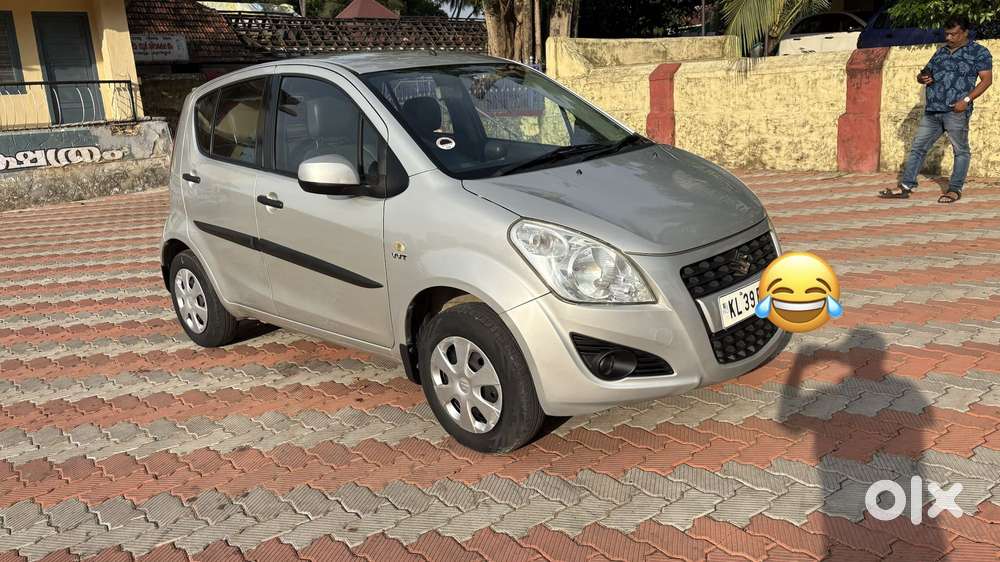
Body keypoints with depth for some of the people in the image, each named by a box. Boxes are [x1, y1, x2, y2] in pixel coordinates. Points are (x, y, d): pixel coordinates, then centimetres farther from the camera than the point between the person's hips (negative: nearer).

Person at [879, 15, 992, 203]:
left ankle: (955, 190, 6)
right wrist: (922, 78, 1)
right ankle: (905, 187, 7)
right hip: (932, 110, 6)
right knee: (917, 148, 5)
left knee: (961, 151, 0)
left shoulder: (979, 52, 2)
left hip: (956, 111, -6)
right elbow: (925, 73, 27)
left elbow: (987, 79, -5)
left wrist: (966, 100, -17)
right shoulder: (941, 51, 19)